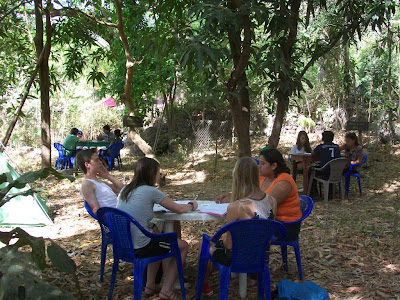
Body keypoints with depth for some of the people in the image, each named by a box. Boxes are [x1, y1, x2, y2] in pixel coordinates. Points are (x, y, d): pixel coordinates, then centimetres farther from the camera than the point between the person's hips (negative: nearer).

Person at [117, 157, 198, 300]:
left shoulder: (125, 190, 9)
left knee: (158, 238, 34)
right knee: (183, 246, 12)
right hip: (139, 249, -8)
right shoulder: (151, 191, -11)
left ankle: (150, 286, 33)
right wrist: (191, 206, 17)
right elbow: (179, 209, -2)